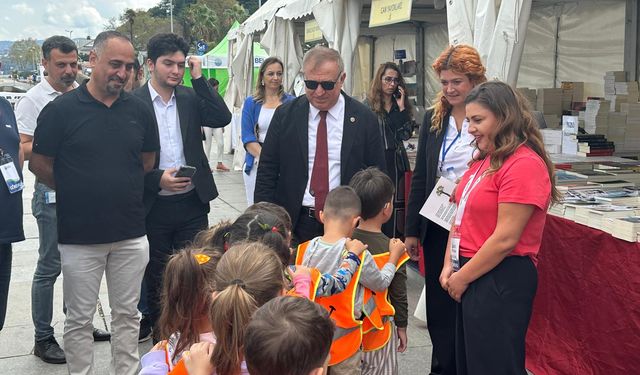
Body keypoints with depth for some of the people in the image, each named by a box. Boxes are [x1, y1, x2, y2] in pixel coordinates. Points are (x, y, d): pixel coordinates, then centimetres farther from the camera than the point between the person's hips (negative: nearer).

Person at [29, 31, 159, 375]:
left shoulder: (140, 111, 1)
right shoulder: (60, 110, -8)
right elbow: (38, 165, -1)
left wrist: (121, 188, 8)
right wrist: (78, 191, 6)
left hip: (131, 234, 3)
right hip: (79, 235, -3)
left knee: (127, 315, 14)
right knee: (79, 319, 10)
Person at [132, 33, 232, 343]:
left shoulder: (191, 98, 6)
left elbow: (222, 119, -9)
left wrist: (198, 78, -10)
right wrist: (157, 179, -18)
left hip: (192, 203, 2)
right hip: (153, 206, -2)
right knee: (156, 278, 12)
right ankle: (160, 338, 28)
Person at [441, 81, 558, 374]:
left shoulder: (524, 164, -18)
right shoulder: (484, 160, 11)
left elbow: (505, 239, -21)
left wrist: (461, 278, -13)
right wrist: (449, 266, 1)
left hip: (502, 280, -9)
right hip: (471, 276, 9)